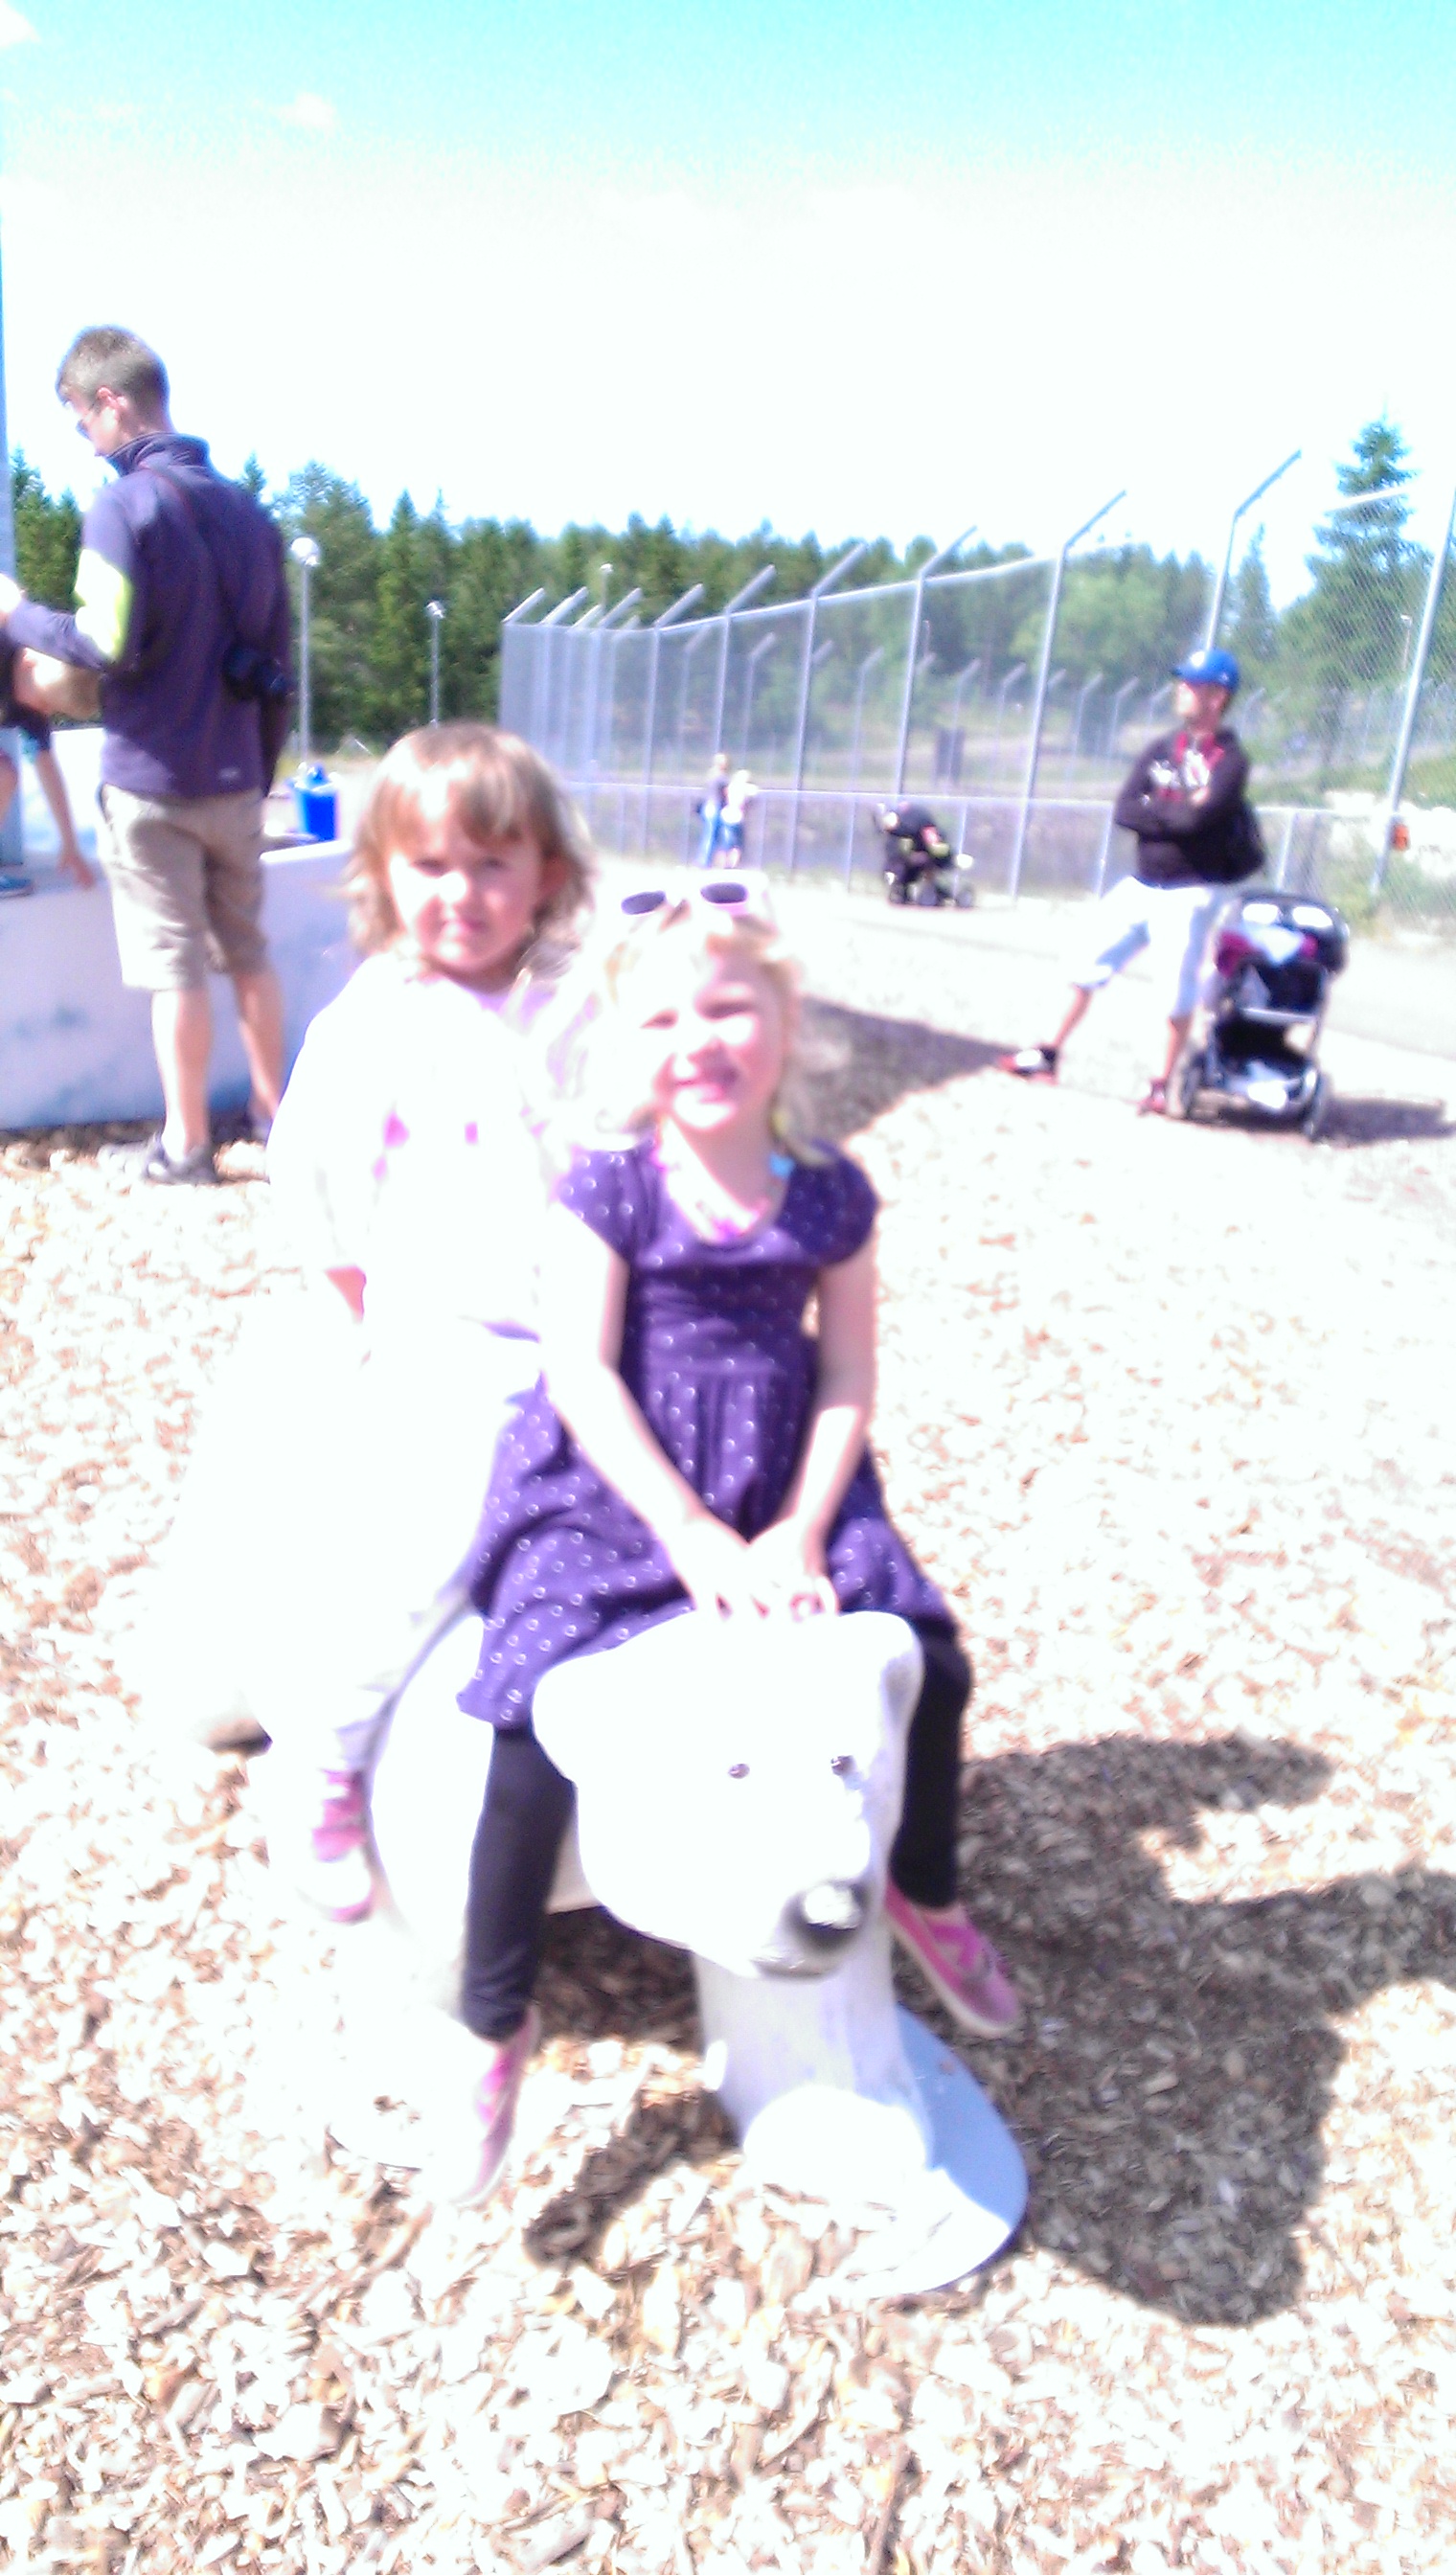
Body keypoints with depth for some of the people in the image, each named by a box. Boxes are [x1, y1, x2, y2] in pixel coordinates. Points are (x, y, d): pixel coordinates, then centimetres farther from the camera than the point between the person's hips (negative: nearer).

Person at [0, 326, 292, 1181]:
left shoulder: (125, 506, -12)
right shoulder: (247, 508, 10)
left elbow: (108, 645, -18)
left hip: (153, 781, -6)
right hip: (236, 779, 6)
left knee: (175, 963, 0)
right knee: (249, 949, 15)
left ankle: (185, 1143, 8)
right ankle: (271, 1106, 25)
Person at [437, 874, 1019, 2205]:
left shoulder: (830, 1195, 0)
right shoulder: (607, 1190, -9)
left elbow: (848, 1377, 1)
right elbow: (581, 1373, -14)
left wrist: (799, 1534, -11)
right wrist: (692, 1535, -19)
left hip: (782, 1498, 3)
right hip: (614, 1499, -3)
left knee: (930, 1667, -4)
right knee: (536, 1740, -17)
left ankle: (927, 1898, 28)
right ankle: (497, 2028, 5)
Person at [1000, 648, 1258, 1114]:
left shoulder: (1230, 760, -9)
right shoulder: (1162, 748, 8)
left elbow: (1197, 818, -25)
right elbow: (1124, 810, -2)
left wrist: (1153, 812, -10)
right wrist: (1176, 814, -13)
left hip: (1188, 892, -6)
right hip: (1139, 883, 6)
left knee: (1177, 991, -3)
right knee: (1090, 964, 8)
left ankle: (1161, 1085, 11)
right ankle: (1049, 1056, 18)